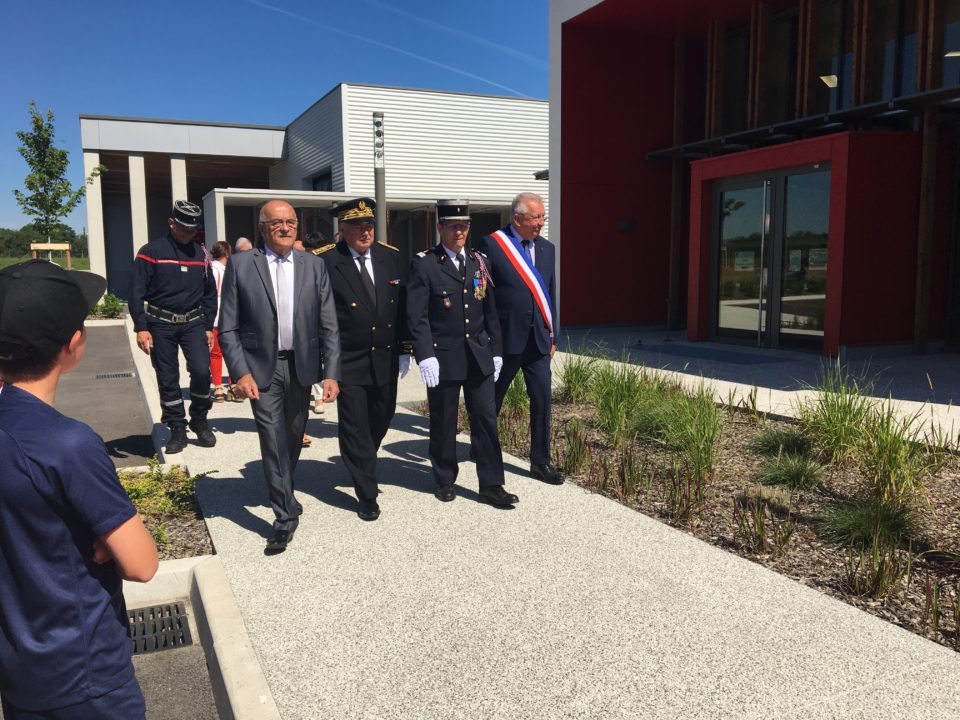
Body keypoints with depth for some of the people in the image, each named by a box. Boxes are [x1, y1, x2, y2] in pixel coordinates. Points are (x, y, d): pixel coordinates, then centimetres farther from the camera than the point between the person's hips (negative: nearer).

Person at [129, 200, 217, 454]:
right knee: (167, 380, 4)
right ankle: (178, 430, 18)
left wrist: (208, 327, 9)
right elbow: (136, 292, -6)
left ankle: (199, 421, 10)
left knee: (201, 371, -13)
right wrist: (141, 328, -12)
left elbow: (210, 293, 15)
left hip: (193, 323, 2)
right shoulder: (151, 252, -4)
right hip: (160, 325, -2)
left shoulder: (200, 254, 9)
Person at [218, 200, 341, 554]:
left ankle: (282, 493, 43)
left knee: (293, 439, 17)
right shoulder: (240, 265, -4)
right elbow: (228, 328, -4)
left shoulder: (314, 265, 1)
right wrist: (241, 373, -12)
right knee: (273, 441, -6)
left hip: (301, 366, 3)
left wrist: (332, 373, -7)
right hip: (262, 369, -3)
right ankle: (286, 516, 6)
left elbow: (329, 325, 0)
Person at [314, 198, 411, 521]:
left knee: (381, 418, 19)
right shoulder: (324, 261, -11)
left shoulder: (391, 257, 3)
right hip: (347, 361, -5)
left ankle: (362, 467, 47)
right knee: (355, 427, 0)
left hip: (386, 359, 5)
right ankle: (367, 496, 12)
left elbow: (402, 307, 7)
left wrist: (404, 349, 7)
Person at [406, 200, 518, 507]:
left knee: (486, 419, 4)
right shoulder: (424, 264, -5)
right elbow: (417, 317, -10)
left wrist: (495, 351, 11)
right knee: (444, 423, 8)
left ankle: (491, 485, 12)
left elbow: (490, 311, 13)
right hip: (444, 357, -4)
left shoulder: (478, 262, 10)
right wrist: (426, 356, -18)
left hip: (479, 356, 4)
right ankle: (445, 482, 24)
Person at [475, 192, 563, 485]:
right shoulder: (491, 244, -8)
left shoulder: (547, 248, 10)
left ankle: (540, 461, 15)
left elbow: (550, 293, 15)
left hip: (537, 338, 4)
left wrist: (552, 335, 14)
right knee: (492, 399, 13)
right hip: (504, 337, -4)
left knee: (542, 400, 2)